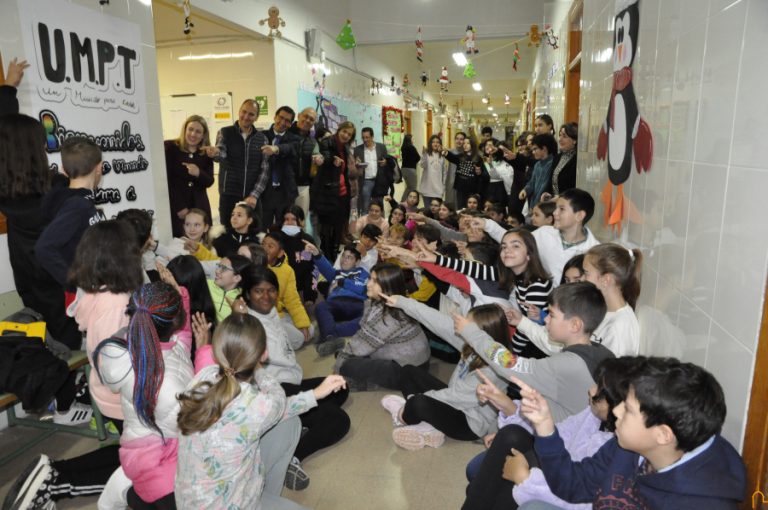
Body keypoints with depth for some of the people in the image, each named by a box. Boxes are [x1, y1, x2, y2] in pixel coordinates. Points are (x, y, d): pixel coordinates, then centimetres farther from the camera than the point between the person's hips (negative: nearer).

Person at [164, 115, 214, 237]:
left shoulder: (206, 153, 7)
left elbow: (209, 182, 3)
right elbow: (166, 179, -7)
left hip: (199, 206, 3)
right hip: (175, 206, -3)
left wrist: (198, 173, -20)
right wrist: (179, 207, -13)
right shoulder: (170, 147, -3)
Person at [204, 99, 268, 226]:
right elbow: (221, 154, -19)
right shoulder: (225, 133, 1)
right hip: (229, 195, -1)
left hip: (252, 197, 2)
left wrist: (255, 195, -9)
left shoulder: (261, 138, 5)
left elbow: (265, 169, 1)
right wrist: (216, 153, -43)